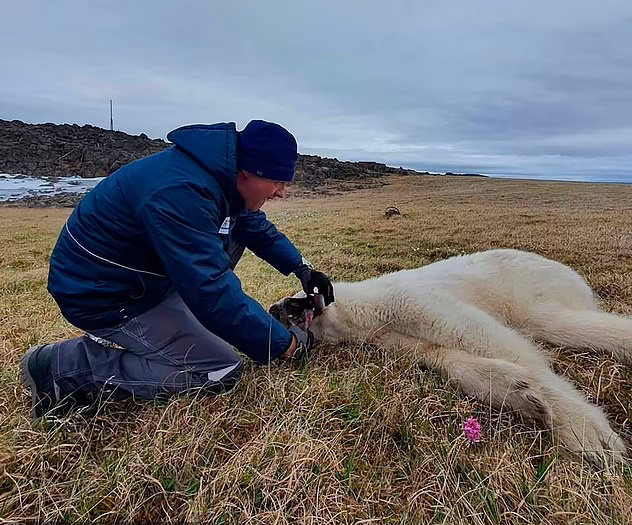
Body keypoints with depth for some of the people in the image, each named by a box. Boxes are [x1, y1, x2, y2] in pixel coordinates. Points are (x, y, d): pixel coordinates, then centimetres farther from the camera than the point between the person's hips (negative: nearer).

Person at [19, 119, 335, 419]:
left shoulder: (221, 174, -4)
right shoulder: (179, 193, -34)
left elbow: (257, 227, 14)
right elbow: (212, 291, -34)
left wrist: (301, 268, 5)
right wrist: (284, 343, -24)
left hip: (144, 273, 9)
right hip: (103, 295, -9)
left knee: (235, 230, 8)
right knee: (222, 372, -10)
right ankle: (63, 367, -7)